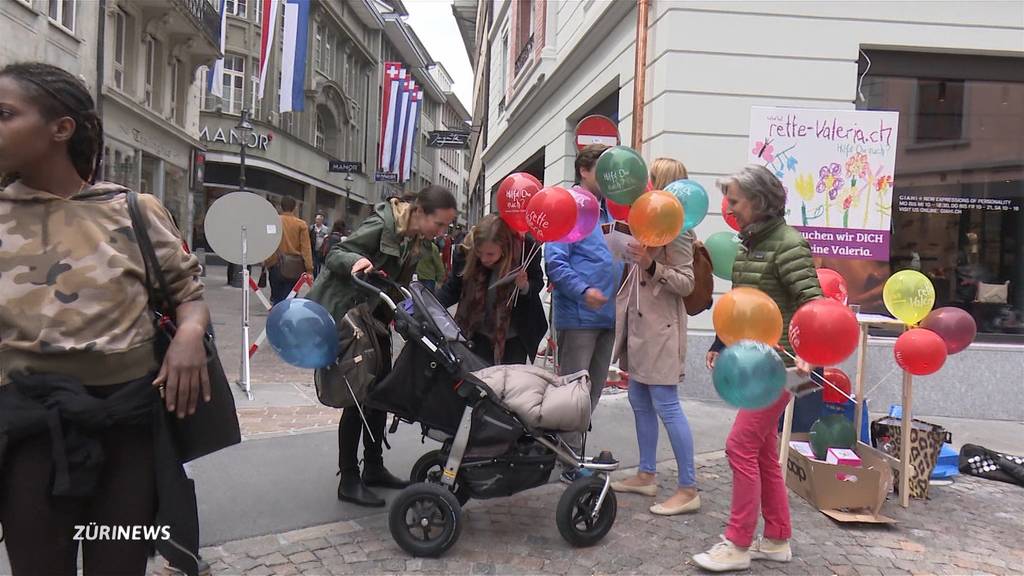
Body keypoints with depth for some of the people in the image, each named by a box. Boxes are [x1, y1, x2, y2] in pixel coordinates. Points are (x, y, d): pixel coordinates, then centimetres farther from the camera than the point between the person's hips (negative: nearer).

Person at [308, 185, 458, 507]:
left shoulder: (420, 239, 0)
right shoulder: (382, 225, -24)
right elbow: (335, 255, -20)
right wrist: (356, 261, -40)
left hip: (376, 315, 8)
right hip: (346, 315, -8)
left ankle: (374, 468, 24)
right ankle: (348, 480, 3)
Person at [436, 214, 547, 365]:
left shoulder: (525, 248, -22)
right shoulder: (465, 251, -19)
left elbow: (538, 283, -6)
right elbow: (453, 289, -6)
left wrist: (525, 286, -28)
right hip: (479, 335, 1)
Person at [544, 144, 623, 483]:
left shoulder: (609, 211, 17)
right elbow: (555, 262, -16)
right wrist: (583, 291, -25)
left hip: (608, 316, 9)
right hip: (578, 316, -8)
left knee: (594, 388, 16)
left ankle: (572, 447, 29)